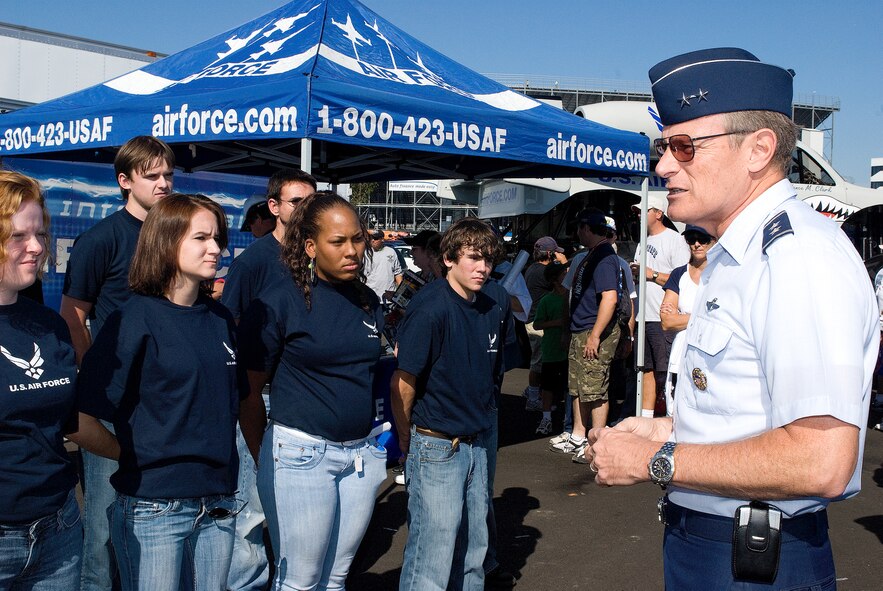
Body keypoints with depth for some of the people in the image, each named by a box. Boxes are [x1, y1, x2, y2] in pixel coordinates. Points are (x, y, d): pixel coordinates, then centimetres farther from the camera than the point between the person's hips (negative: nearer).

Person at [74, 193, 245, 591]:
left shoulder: (220, 319, 6)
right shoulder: (134, 320, -12)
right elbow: (81, 421, -15)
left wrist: (220, 455, 6)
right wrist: (136, 457, -4)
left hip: (217, 506, 6)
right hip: (153, 510, -5)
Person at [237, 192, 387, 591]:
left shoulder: (369, 301, 7)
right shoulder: (279, 301, -10)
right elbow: (248, 391, -6)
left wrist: (375, 441, 14)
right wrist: (265, 459, -2)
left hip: (361, 455, 5)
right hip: (302, 453, -5)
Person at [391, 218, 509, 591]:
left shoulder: (497, 301, 1)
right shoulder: (431, 306, -19)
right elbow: (403, 382, -16)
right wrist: (406, 439, -5)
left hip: (477, 443, 7)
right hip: (436, 445, -7)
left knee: (473, 551, 18)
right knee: (433, 560, 0)